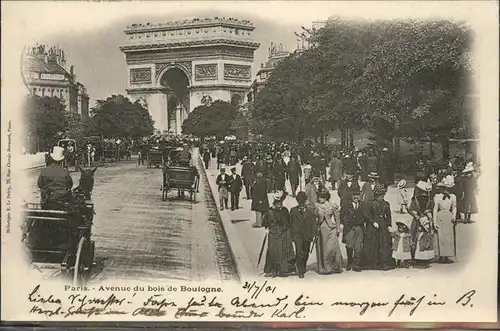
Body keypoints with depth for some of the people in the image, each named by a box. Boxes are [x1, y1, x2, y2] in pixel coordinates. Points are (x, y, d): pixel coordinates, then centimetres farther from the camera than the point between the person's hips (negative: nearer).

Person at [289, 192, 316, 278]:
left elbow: (313, 223, 7)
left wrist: (312, 234, 0)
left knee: (305, 254, 9)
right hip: (297, 235, -2)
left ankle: (303, 268, 27)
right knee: (299, 253, -13)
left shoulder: (310, 210, 7)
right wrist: (292, 234, 3)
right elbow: (291, 223, 9)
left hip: (307, 235, 2)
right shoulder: (293, 210, 7)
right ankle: (300, 271, -7)